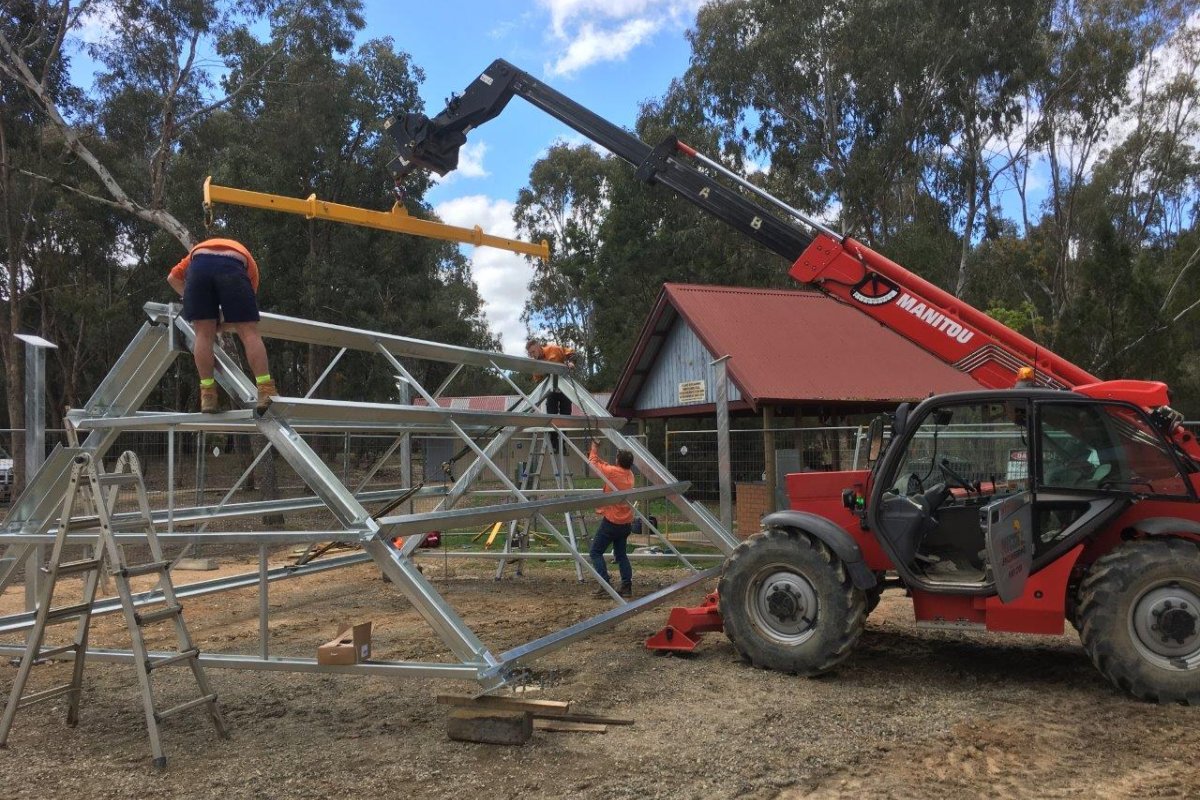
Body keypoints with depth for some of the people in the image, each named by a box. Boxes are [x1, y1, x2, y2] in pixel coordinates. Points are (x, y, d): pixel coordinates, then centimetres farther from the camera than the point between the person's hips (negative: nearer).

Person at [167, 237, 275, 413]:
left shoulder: (198, 248, 46)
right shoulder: (246, 258, 40)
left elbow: (172, 277, 34)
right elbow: (246, 305, 31)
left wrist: (190, 299, 40)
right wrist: (225, 316, 43)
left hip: (199, 265, 1)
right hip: (232, 267, -1)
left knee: (203, 335, 6)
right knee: (250, 333, -1)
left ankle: (208, 395, 3)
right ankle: (266, 392, -9)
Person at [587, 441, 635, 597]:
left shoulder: (613, 472, -15)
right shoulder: (630, 474, 6)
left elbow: (594, 463, 1)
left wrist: (593, 448, 16)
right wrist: (596, 455, 20)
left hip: (611, 521, -7)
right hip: (626, 522, 7)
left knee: (596, 552, 2)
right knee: (621, 554, 16)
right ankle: (627, 586, 9)